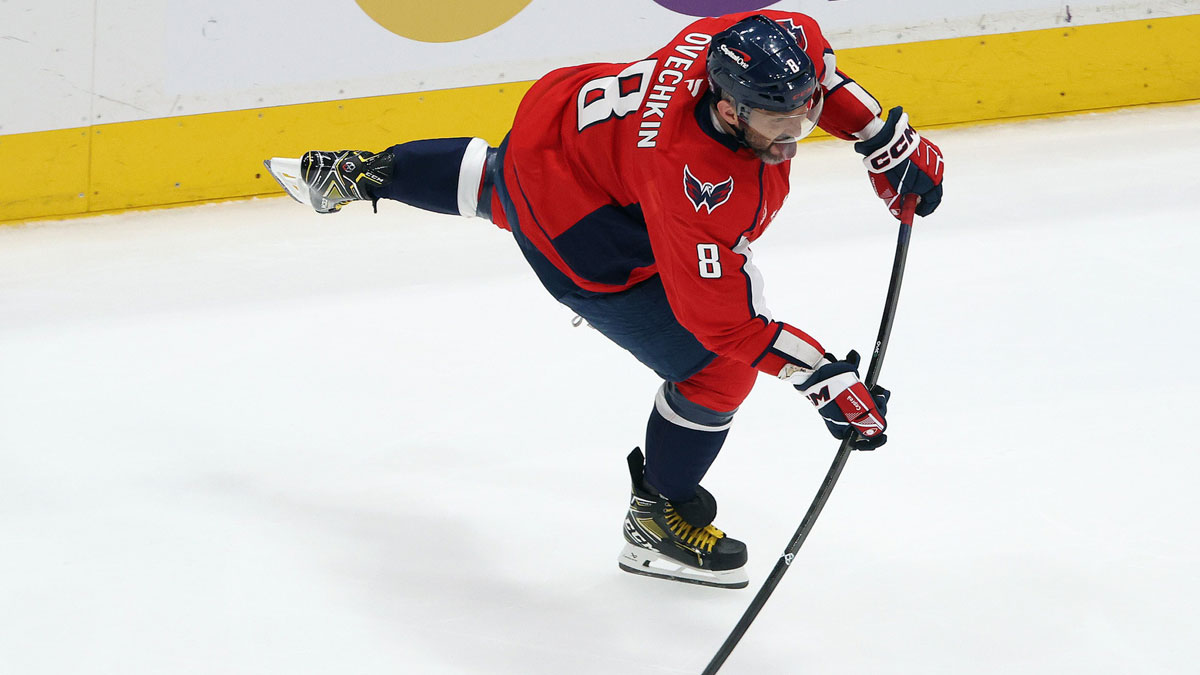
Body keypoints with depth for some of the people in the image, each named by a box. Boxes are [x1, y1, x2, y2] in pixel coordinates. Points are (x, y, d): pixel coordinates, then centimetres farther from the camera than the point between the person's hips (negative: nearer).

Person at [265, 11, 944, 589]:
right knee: (715, 366, -6)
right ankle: (659, 520, 16)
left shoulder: (788, 40, -24)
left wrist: (886, 140, -1)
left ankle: (355, 173, 62)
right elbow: (719, 316, -34)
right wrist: (826, 379, -36)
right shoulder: (689, 177, -41)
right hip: (572, 216, -8)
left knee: (497, 184, 40)